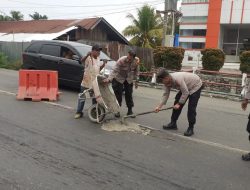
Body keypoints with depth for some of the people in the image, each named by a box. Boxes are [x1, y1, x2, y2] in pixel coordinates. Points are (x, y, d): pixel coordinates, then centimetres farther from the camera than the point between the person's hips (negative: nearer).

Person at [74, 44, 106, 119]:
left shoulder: (98, 59, 11)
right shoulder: (88, 58, -11)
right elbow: (82, 60, -32)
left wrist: (103, 64, 5)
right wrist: (87, 55, -48)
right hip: (86, 82, -6)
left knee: (95, 98, 15)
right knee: (82, 98, 4)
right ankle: (79, 112, 15)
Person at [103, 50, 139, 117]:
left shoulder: (136, 61, -18)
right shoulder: (121, 60, -32)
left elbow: (135, 71, -1)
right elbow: (115, 71, -37)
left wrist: (135, 81, 3)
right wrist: (109, 79, -51)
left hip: (129, 79, 4)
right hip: (119, 78, -3)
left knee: (129, 94, 5)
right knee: (118, 95, -3)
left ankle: (130, 110, 17)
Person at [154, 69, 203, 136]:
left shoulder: (178, 79, -40)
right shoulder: (167, 82, -15)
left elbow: (185, 93, -33)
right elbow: (166, 94, -9)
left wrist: (179, 104, -26)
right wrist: (159, 106, -15)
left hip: (196, 86, -8)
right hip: (185, 87, 8)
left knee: (191, 107, -14)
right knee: (176, 104, 4)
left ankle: (190, 128, -4)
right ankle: (173, 124, 15)